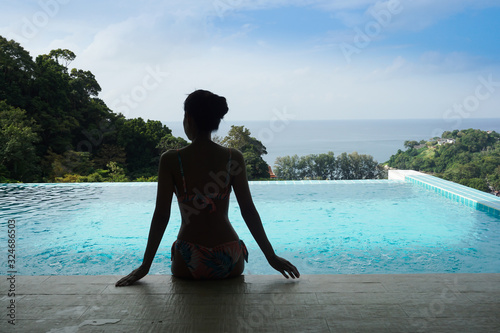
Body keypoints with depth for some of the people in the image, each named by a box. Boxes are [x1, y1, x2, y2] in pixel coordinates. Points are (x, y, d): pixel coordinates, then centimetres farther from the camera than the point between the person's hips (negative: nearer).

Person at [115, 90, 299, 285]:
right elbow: (248, 211, -3)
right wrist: (271, 256, 5)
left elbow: (161, 215, -6)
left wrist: (145, 265, 3)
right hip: (228, 260, 2)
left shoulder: (170, 160, -7)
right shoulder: (233, 158, -3)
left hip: (189, 262, -1)